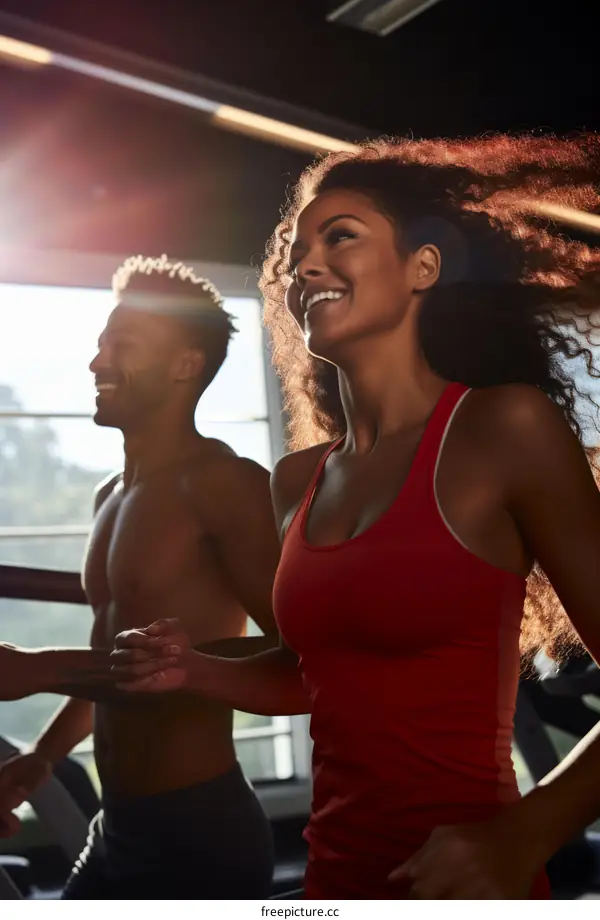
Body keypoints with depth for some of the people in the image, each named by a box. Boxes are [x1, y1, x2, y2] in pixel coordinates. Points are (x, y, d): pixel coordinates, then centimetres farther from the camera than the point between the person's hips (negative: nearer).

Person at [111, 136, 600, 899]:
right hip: (333, 870, 6)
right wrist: (194, 669, 1)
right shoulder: (297, 481, 4)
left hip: (457, 879, -6)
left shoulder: (504, 428, -14)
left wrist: (524, 836, -22)